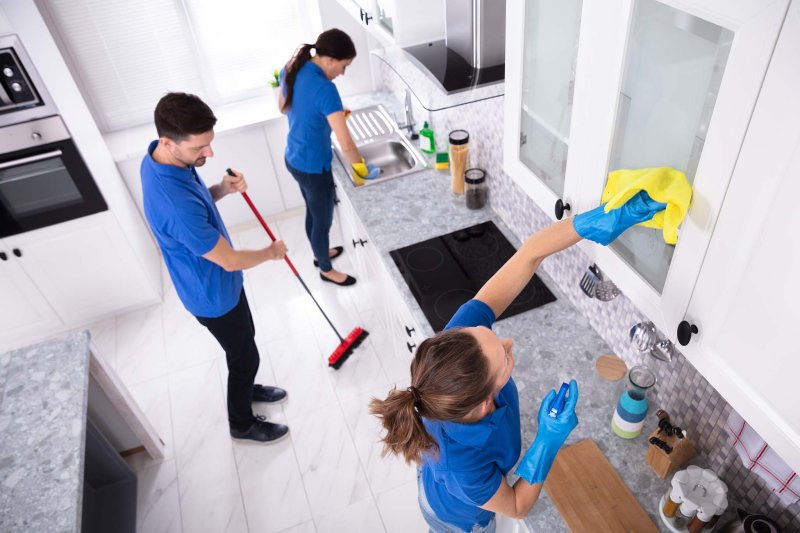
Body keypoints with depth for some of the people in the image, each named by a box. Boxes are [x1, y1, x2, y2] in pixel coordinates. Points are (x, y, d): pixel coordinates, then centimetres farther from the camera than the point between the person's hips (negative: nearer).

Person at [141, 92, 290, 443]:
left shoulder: (159, 158, -11)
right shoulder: (175, 205, -40)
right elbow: (230, 261, -29)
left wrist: (222, 189, -12)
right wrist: (272, 252, -10)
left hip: (216, 281, 9)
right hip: (214, 295, -8)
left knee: (243, 343, 29)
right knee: (244, 356, 14)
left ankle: (246, 388, 56)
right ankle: (242, 423, 40)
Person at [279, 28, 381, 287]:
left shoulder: (291, 68, -4)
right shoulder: (324, 89, -30)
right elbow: (346, 144, -30)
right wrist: (362, 169, -12)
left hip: (293, 159, 8)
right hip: (313, 167, -8)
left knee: (313, 212, 29)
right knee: (323, 220, 15)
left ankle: (320, 253, 53)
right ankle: (326, 270, 38)